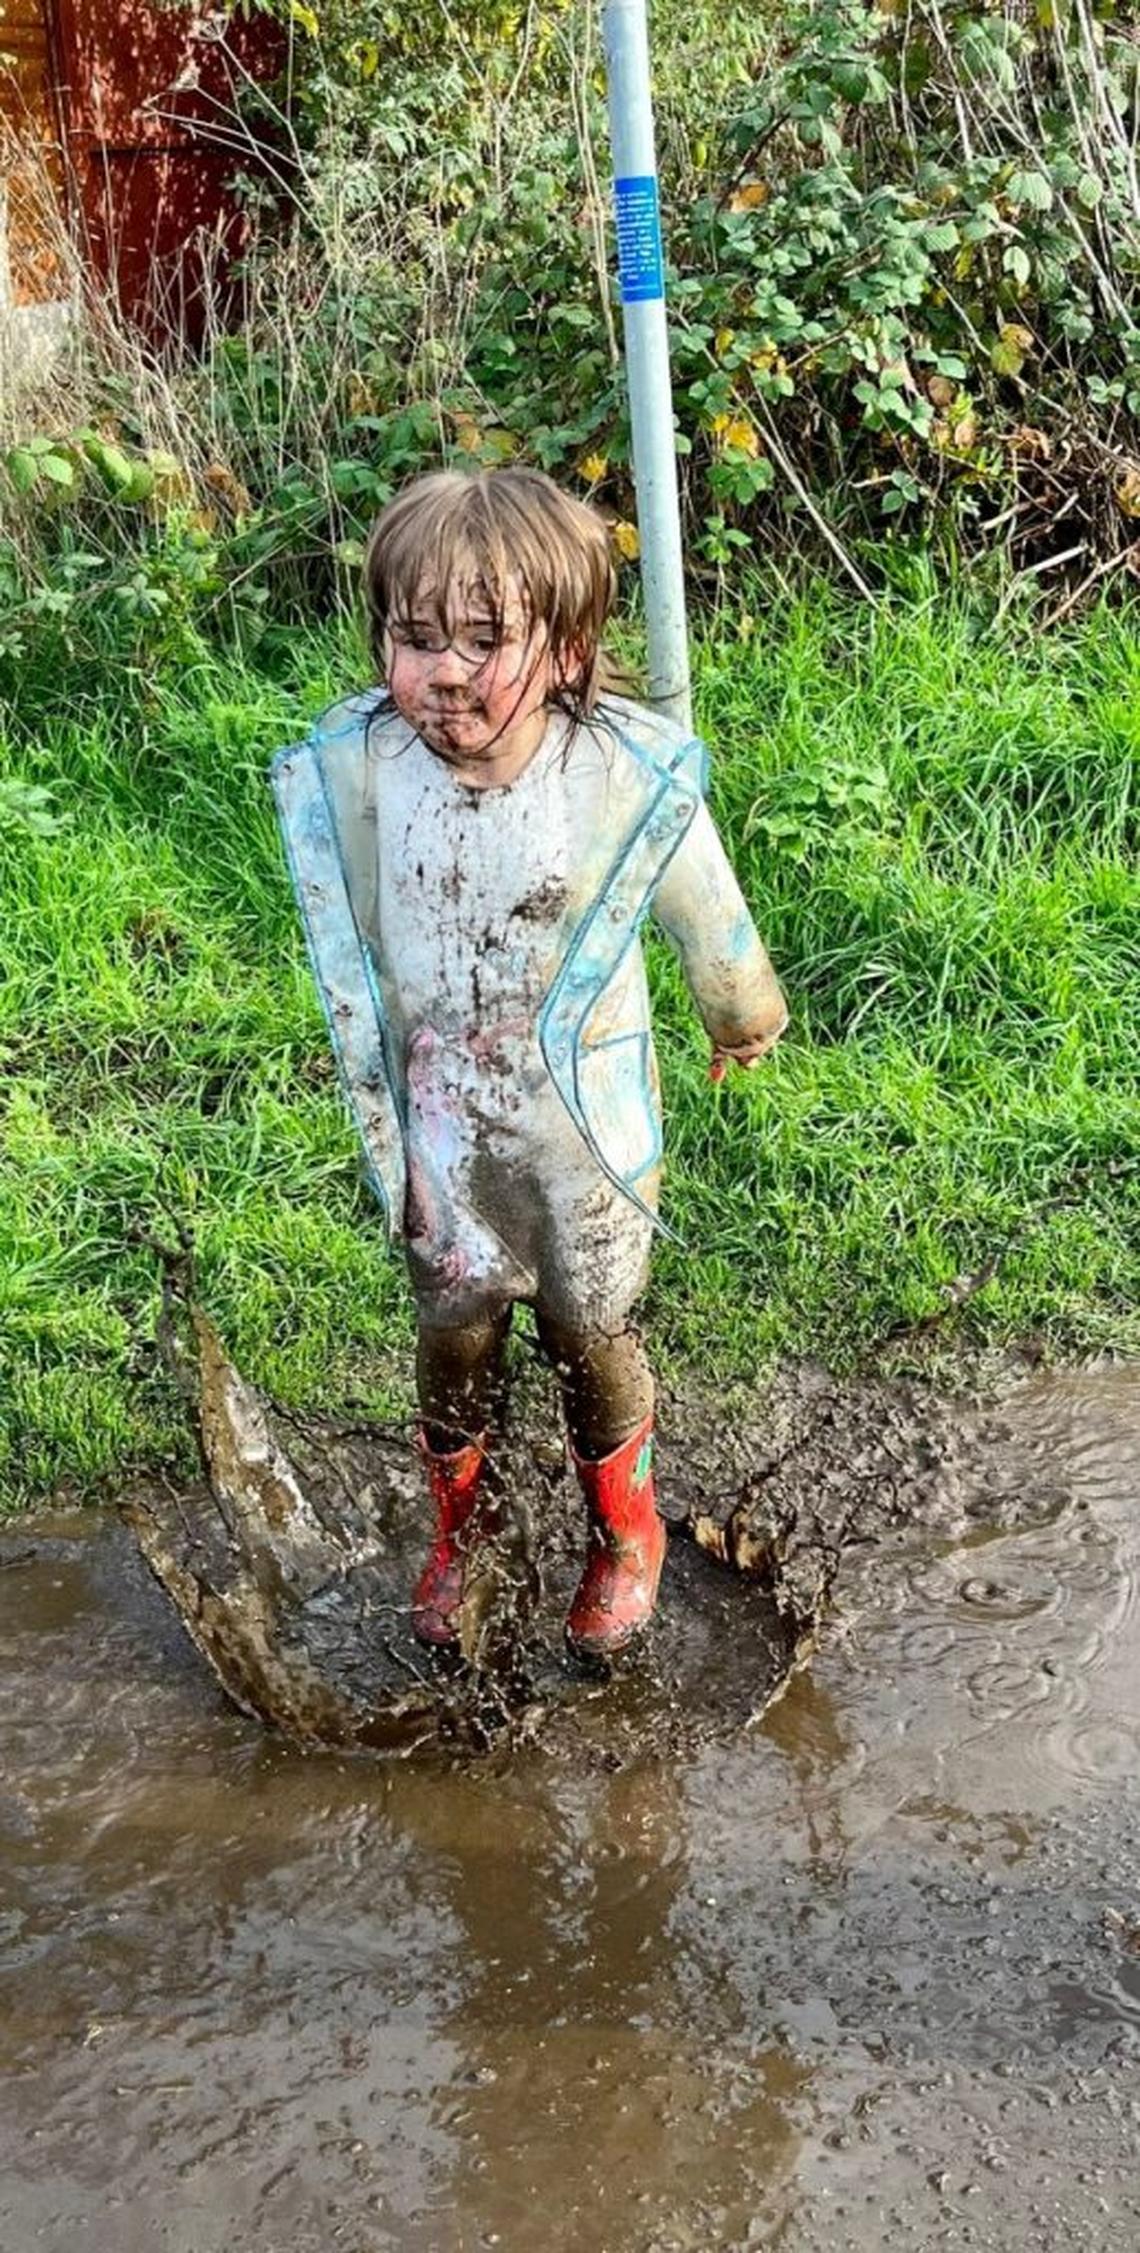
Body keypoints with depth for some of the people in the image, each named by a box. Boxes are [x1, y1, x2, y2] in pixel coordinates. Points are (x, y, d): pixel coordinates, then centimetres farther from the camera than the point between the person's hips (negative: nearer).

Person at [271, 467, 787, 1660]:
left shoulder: (631, 777, -24)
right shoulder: (351, 775, -19)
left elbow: (707, 920, -4)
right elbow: (348, 962, -6)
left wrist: (745, 1019, 14)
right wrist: (383, 1128, 1)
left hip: (581, 1134, -1)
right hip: (440, 1132, 2)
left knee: (589, 1336, 16)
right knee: (453, 1334, 18)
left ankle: (626, 1529, 46)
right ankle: (462, 1519, 49)